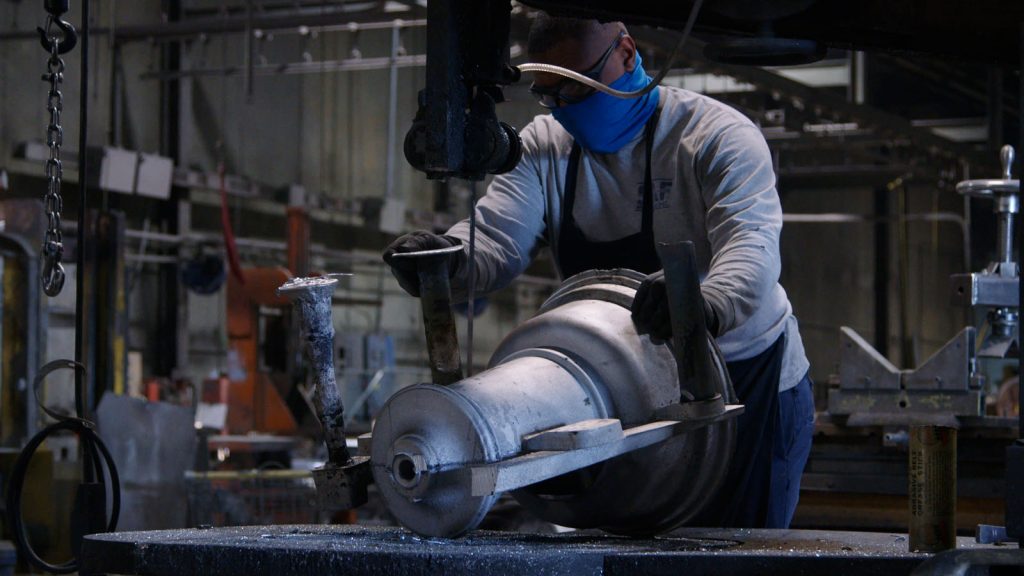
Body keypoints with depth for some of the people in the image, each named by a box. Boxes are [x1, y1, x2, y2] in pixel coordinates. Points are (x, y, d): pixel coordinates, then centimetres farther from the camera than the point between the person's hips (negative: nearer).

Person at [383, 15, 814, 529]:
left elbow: (751, 245, -31)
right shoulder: (544, 148, -1)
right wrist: (447, 258, -39)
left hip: (750, 381, -4)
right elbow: (496, 240, -14)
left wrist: (708, 303, -54)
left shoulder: (720, 136, -15)